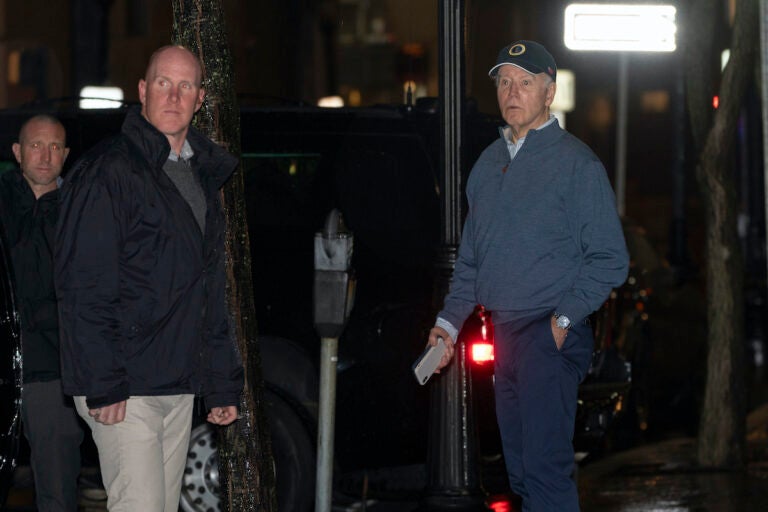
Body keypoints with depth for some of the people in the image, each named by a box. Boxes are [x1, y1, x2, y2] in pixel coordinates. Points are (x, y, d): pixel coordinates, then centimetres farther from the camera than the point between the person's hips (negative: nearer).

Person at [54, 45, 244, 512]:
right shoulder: (108, 172, -8)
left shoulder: (203, 177, 18)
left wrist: (223, 384, 18)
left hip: (180, 386, 8)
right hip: (124, 388, -8)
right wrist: (103, 385, -20)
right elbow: (83, 288, -14)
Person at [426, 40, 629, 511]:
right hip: (504, 332, 7)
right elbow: (471, 256, 24)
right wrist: (449, 321, 13)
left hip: (551, 335, -7)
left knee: (544, 466, -15)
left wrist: (565, 318, -14)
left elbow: (610, 259, -6)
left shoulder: (575, 163, -4)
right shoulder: (489, 163, 17)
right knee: (521, 470, 9)